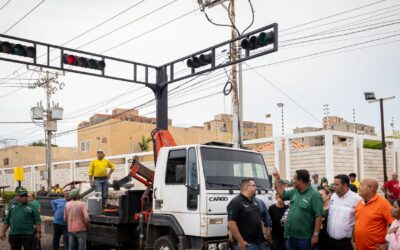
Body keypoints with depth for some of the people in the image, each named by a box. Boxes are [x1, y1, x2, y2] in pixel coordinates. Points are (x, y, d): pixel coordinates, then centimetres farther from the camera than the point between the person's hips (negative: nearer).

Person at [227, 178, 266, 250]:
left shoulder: (254, 201, 16)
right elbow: (231, 223, -19)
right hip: (246, 244, -8)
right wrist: (240, 241, -21)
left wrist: (262, 235, 15)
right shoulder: (236, 202, -12)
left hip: (260, 242, 9)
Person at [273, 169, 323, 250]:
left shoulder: (314, 195, -15)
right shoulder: (294, 192, 9)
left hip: (304, 238, -7)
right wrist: (277, 180, 20)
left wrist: (315, 235, -21)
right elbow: (283, 194, 26)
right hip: (290, 236, 7)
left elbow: (319, 216, -18)